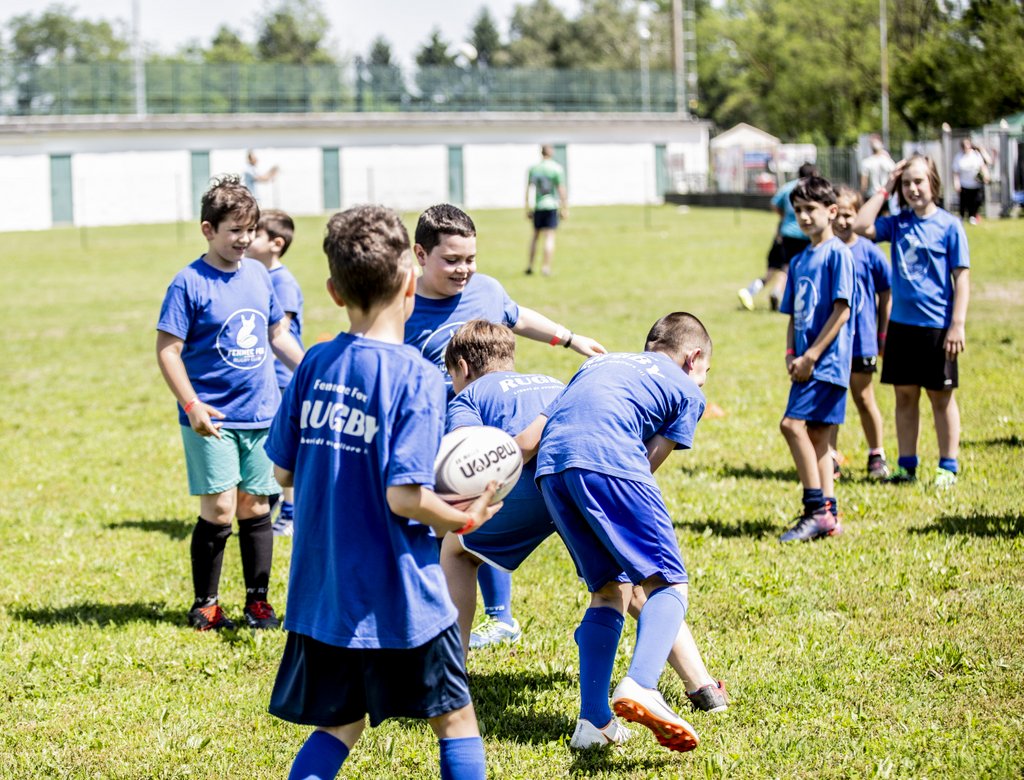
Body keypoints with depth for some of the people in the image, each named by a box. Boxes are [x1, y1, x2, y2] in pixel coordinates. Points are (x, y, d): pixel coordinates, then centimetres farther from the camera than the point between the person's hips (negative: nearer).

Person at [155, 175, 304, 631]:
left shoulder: (259, 275, 8)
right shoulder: (190, 283, -9)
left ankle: (258, 601, 20)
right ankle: (204, 605, 10)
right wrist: (192, 405, -18)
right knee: (219, 511, -5)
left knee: (255, 509, 9)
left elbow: (277, 336, 20)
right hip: (212, 419, -5)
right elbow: (168, 350, -10)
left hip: (261, 415, 5)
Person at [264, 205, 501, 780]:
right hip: (398, 595, -5)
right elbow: (404, 497, -21)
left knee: (339, 727, 17)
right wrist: (466, 520, -4)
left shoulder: (315, 364, 2)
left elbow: (283, 471, 8)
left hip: (321, 590, 5)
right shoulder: (417, 377, -16)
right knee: (456, 719, 12)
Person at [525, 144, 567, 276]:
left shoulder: (533, 169, 3)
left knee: (535, 235, 17)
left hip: (537, 206, 3)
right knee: (549, 237, -1)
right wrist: (565, 208, -1)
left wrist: (528, 208, 7)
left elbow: (529, 189, 3)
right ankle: (546, 267, -6)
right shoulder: (557, 168, -6)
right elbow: (561, 190, -7)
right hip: (552, 206, -3)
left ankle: (529, 265, 16)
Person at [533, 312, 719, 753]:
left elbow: (540, 426, 28)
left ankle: (594, 720, 7)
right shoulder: (688, 392, 21)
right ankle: (640, 685, -31)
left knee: (609, 590, 16)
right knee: (667, 585, -3)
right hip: (609, 459, -6)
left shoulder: (602, 362, 36)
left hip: (550, 463, 6)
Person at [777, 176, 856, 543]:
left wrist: (811, 356, -16)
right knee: (817, 435, 8)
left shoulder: (837, 253, -8)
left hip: (828, 359, -9)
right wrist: (791, 356, 2)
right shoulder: (798, 261, 16)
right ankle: (828, 514, 12)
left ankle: (816, 510, -13)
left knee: (792, 424, -17)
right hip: (807, 364, 9)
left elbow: (842, 309, -15)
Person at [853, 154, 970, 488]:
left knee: (941, 397, 5)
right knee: (904, 396, 10)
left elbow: (961, 277, -6)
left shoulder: (949, 225, -5)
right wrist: (885, 189, -1)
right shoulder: (898, 224, 7)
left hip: (937, 326, -4)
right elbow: (860, 226, -5)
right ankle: (907, 465, 18)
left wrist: (958, 324, -12)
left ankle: (948, 467, 13)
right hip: (901, 323, 4)